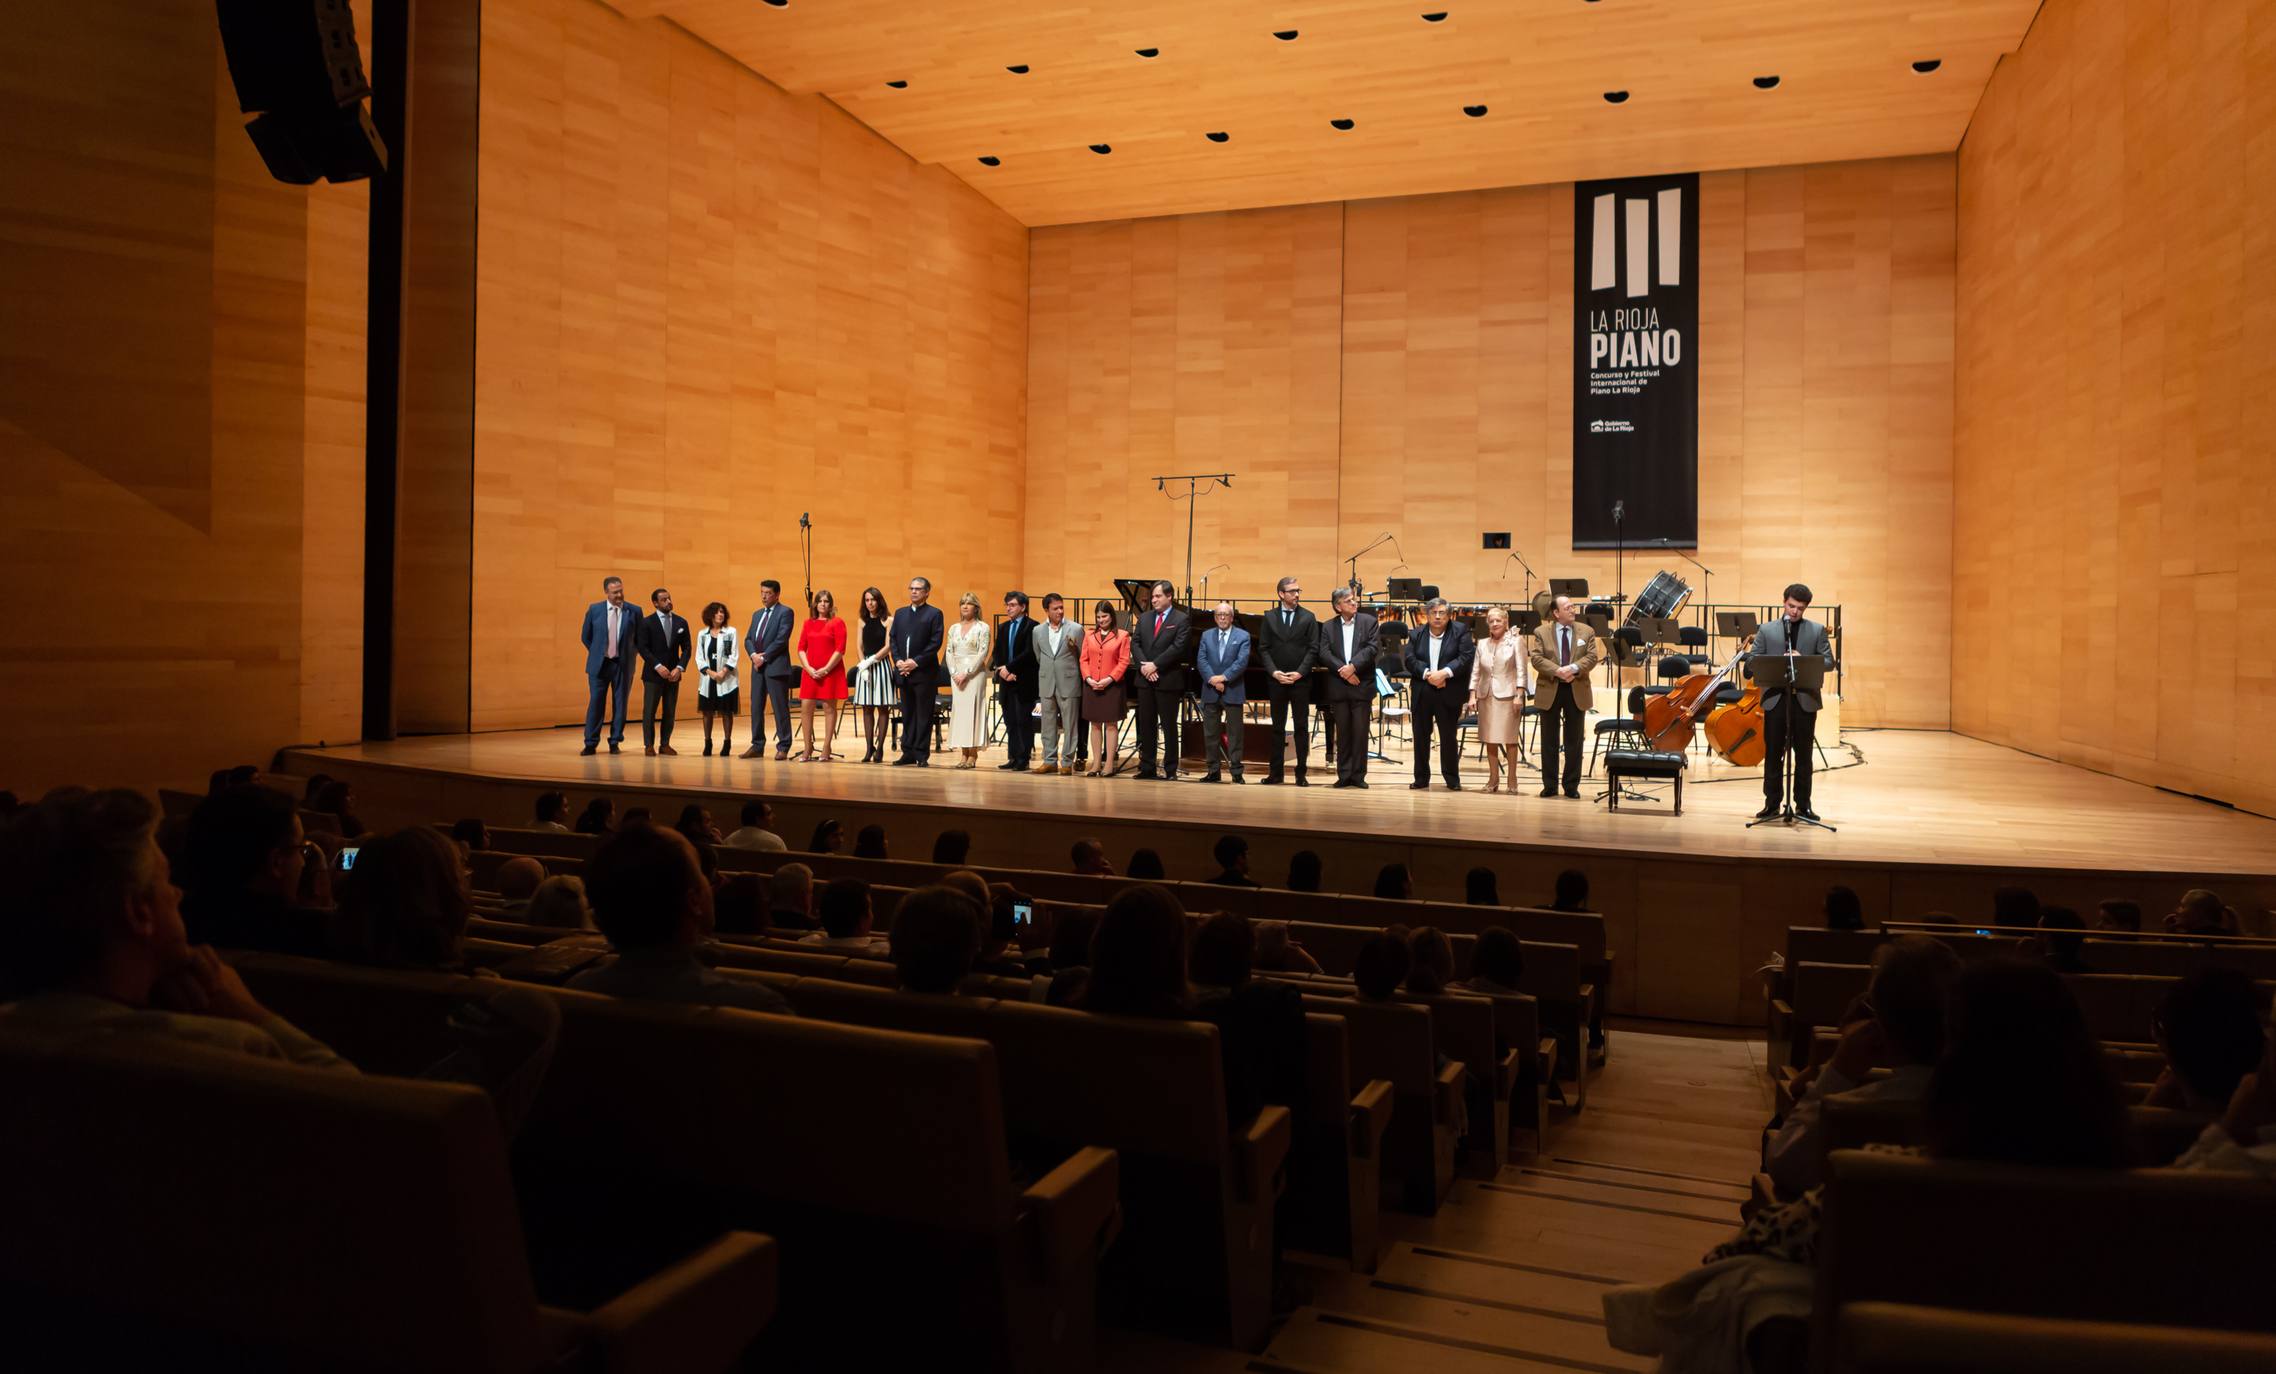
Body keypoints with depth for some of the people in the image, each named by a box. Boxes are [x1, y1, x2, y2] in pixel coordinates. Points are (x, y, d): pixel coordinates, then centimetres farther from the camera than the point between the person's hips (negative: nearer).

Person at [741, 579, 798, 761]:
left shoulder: (785, 612, -4)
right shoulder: (757, 614, 19)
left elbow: (782, 639, -14)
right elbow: (748, 639, 14)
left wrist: (764, 657, -13)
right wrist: (754, 655, -6)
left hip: (776, 667, -7)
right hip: (758, 666, 7)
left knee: (780, 708, -4)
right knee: (756, 707, 8)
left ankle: (783, 747, 1)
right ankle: (757, 746, 15)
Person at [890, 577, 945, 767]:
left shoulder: (934, 614, -2)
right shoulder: (900, 613, 15)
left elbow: (935, 643, -10)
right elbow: (893, 639, 11)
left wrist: (916, 662, -16)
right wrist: (898, 660, -5)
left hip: (924, 672, -5)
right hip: (904, 672, 5)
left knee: (924, 715, -2)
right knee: (907, 714, 9)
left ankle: (922, 755, 2)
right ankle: (908, 753, 13)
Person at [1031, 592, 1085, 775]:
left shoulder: (1076, 629, -3)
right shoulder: (1038, 631, 8)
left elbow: (1083, 657, 3)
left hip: (1069, 684, -3)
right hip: (1047, 685, 3)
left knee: (1070, 725, 0)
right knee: (1048, 725, 8)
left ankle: (1067, 762, 6)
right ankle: (1050, 761, 16)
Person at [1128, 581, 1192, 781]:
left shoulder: (1181, 620, -3)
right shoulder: (1144, 618, 14)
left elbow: (1178, 647, -13)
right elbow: (1135, 643, 7)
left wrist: (1155, 665, -16)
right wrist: (1143, 665, -9)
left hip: (1168, 681, -5)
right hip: (1145, 679, 5)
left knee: (1169, 726, 0)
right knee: (1146, 726, 7)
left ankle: (1170, 770, 6)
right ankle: (1147, 768, 14)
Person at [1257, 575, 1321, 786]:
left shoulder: (1309, 618, 3)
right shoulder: (1269, 617, 6)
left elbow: (1313, 649, -2)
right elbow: (1263, 648, 3)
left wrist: (1299, 673, -12)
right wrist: (1274, 671, -10)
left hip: (1301, 680, -1)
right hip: (1276, 680, 1)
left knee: (1302, 727, 2)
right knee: (1278, 727, 6)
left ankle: (1301, 773, 6)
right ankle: (1277, 772, 10)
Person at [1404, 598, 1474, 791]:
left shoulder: (1460, 631, 1)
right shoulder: (1416, 635, 8)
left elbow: (1467, 657, -10)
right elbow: (1410, 659, -3)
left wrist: (1445, 672, -21)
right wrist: (1427, 674, -19)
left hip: (1449, 694, -3)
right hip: (1422, 693, 3)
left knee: (1449, 737, 2)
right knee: (1421, 736, 7)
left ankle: (1452, 779, 13)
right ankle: (1421, 779, 16)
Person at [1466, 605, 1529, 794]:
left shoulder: (1516, 641, 1)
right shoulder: (1482, 644, 12)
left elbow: (1521, 670, -5)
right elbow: (1475, 672, 11)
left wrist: (1519, 695, -12)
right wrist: (1472, 695, 3)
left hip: (1508, 695, -4)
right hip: (1486, 696, 4)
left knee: (1509, 739, -2)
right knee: (1489, 739, 5)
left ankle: (1512, 780, 5)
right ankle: (1493, 778, 13)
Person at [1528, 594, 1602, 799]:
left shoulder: (1587, 631, 5)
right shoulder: (1541, 632, 1)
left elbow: (1592, 657, -6)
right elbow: (1536, 658, -9)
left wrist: (1574, 668, -23)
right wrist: (1557, 671, -24)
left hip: (1577, 691, 1)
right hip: (1549, 690, -1)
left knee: (1573, 741, 5)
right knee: (1549, 741, 5)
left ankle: (1572, 785, 13)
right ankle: (1549, 785, 13)